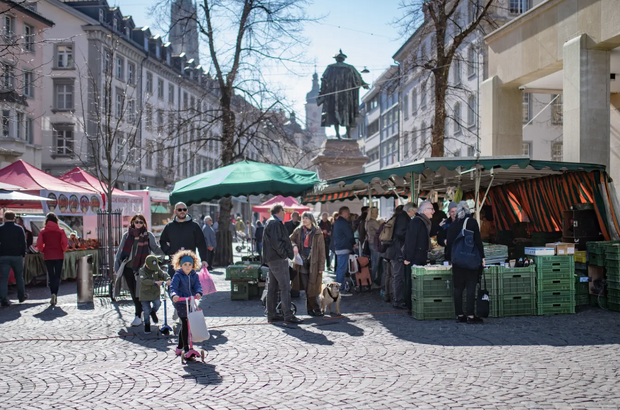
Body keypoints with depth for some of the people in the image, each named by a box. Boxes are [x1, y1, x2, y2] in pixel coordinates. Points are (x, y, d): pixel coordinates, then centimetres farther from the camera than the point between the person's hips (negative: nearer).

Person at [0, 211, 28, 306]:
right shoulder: (19, 229, 0)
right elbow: (23, 243, -1)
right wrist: (23, 254, 5)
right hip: (17, 256, 0)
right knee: (19, 276, 14)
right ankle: (22, 296, 24)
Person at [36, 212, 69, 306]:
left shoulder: (43, 231, 0)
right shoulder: (60, 231, -2)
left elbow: (39, 244, -6)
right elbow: (65, 243, -9)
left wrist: (43, 251, 11)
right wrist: (63, 250, 7)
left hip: (48, 256, 1)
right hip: (59, 256, 0)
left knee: (50, 275, 10)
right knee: (57, 276, 6)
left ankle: (53, 294, -4)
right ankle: (55, 294, -8)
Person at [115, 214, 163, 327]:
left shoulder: (148, 236, 3)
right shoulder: (127, 235, 11)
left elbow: (155, 249, -1)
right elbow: (120, 252, 14)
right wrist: (117, 267, 8)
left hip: (141, 269, -3)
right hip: (128, 268, 4)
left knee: (139, 292, -6)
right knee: (133, 293, 9)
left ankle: (138, 316, 0)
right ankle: (139, 311, 25)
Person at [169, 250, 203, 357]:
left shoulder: (194, 275, 8)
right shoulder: (177, 275, -7)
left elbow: (197, 286, -3)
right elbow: (173, 287, -18)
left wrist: (198, 293, -25)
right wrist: (174, 295, -38)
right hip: (180, 303, -5)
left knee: (185, 325, 13)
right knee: (185, 324, -9)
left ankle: (179, 347, 27)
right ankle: (186, 348, -1)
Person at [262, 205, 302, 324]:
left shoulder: (270, 222, 19)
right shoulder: (275, 223, -13)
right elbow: (276, 242, -22)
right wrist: (284, 254, -14)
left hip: (272, 259, 11)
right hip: (278, 260, -11)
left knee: (272, 287, 12)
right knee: (285, 287, -9)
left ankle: (271, 314, 16)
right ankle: (287, 315, -10)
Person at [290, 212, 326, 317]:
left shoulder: (318, 233, 0)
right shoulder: (298, 231, 6)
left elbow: (321, 251, 0)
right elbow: (290, 240, 17)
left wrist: (321, 266, -4)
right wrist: (294, 246, -7)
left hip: (313, 264, -1)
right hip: (302, 264, 2)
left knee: (312, 288, 0)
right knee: (307, 288, -2)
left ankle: (310, 308, 15)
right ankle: (315, 309, 6)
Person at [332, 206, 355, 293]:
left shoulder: (337, 222, 16)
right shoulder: (344, 222, -16)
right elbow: (350, 236, -14)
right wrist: (353, 243, 4)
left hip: (338, 248, 10)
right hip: (344, 248, -10)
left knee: (339, 268, 16)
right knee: (342, 269, -8)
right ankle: (341, 289, -7)